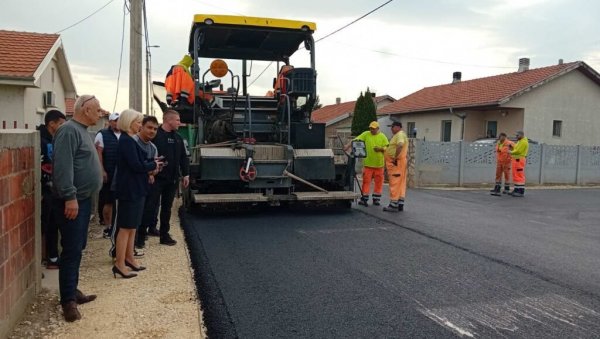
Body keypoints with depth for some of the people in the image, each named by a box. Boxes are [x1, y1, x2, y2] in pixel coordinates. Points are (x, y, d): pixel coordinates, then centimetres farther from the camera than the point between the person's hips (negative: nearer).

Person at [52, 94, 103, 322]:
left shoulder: (81, 130, 16)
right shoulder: (69, 130, -15)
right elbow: (63, 166, -24)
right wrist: (70, 197, -26)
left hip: (82, 199, 10)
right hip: (72, 201, -10)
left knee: (77, 248, 16)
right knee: (72, 249, -6)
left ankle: (72, 290, 26)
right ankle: (68, 300, 1)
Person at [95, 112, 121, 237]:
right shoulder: (102, 134, -2)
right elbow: (98, 154, -7)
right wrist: (102, 171, -14)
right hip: (109, 174, -4)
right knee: (108, 202, 3)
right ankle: (107, 227, 13)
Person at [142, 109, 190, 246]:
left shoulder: (178, 138, 13)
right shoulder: (155, 135, -9)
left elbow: (183, 157, 15)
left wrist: (186, 174, 11)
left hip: (172, 179, 6)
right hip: (156, 178, -6)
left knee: (167, 208, 12)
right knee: (151, 205, -5)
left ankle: (164, 234, 20)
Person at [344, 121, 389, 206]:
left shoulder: (382, 136, 4)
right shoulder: (366, 134, 2)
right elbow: (356, 140, -7)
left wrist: (381, 149, -16)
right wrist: (348, 146, -19)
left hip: (379, 164, 1)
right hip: (368, 163, -1)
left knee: (378, 181, 6)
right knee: (366, 181, -1)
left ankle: (376, 199, 17)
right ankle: (364, 199, 6)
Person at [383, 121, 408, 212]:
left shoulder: (400, 135, -12)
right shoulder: (399, 135, 21)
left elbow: (400, 145, -30)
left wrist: (395, 158, -27)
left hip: (396, 163, -11)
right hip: (397, 163, 11)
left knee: (395, 183, -9)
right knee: (400, 184, 10)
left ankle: (393, 205, -8)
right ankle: (400, 204, 13)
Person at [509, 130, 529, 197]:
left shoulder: (523, 142, -12)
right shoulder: (519, 141, 21)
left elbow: (518, 151, -19)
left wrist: (511, 152, -5)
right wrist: (512, 148, 4)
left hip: (519, 160, -11)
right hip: (516, 159, 11)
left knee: (519, 176, -11)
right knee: (516, 175, 12)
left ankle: (521, 192, -12)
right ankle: (516, 190, 16)